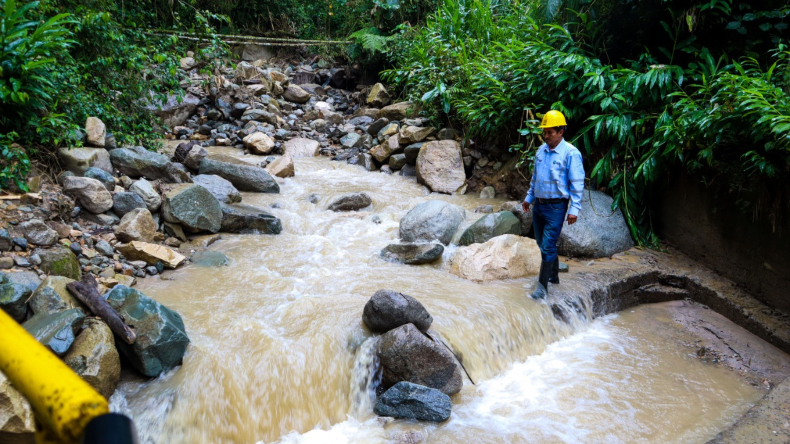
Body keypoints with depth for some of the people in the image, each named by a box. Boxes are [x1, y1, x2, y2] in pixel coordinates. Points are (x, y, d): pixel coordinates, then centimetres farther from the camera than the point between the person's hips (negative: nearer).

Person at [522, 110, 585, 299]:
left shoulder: (571, 153, -13)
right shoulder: (541, 150, 7)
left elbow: (577, 184, -13)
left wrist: (574, 209, -16)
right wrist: (529, 198, 20)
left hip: (556, 207, -7)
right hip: (538, 204, 7)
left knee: (548, 246, -7)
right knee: (542, 243, 15)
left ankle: (543, 285, 1)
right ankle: (553, 275, 33)